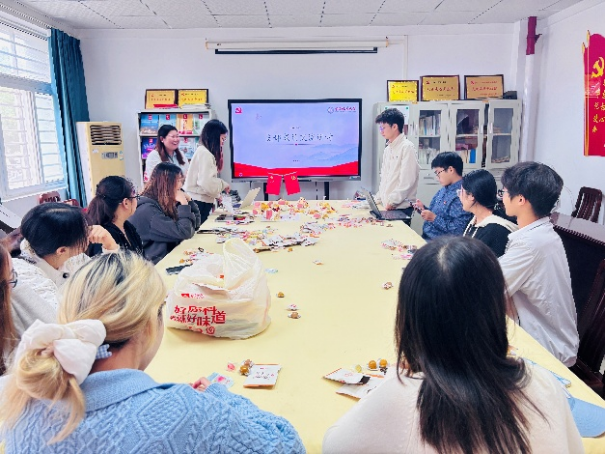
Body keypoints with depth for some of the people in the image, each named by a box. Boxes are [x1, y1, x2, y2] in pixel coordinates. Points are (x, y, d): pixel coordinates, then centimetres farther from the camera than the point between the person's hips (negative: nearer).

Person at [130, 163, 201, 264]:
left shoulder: (165, 203, 7)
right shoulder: (148, 210, -19)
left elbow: (195, 224, 13)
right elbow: (183, 233, -24)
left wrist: (188, 200, 1)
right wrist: (184, 204, -15)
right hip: (154, 265, -8)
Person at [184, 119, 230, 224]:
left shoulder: (206, 152, 16)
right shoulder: (204, 153, -13)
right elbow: (206, 182, -22)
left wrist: (216, 195, 12)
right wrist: (223, 184, -7)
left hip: (202, 201, 9)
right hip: (199, 202, -9)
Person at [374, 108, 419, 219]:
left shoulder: (407, 147, -9)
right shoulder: (388, 149, 15)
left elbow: (407, 180, -16)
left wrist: (392, 201, -15)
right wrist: (378, 199, 12)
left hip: (401, 207, -7)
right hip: (387, 206, 7)